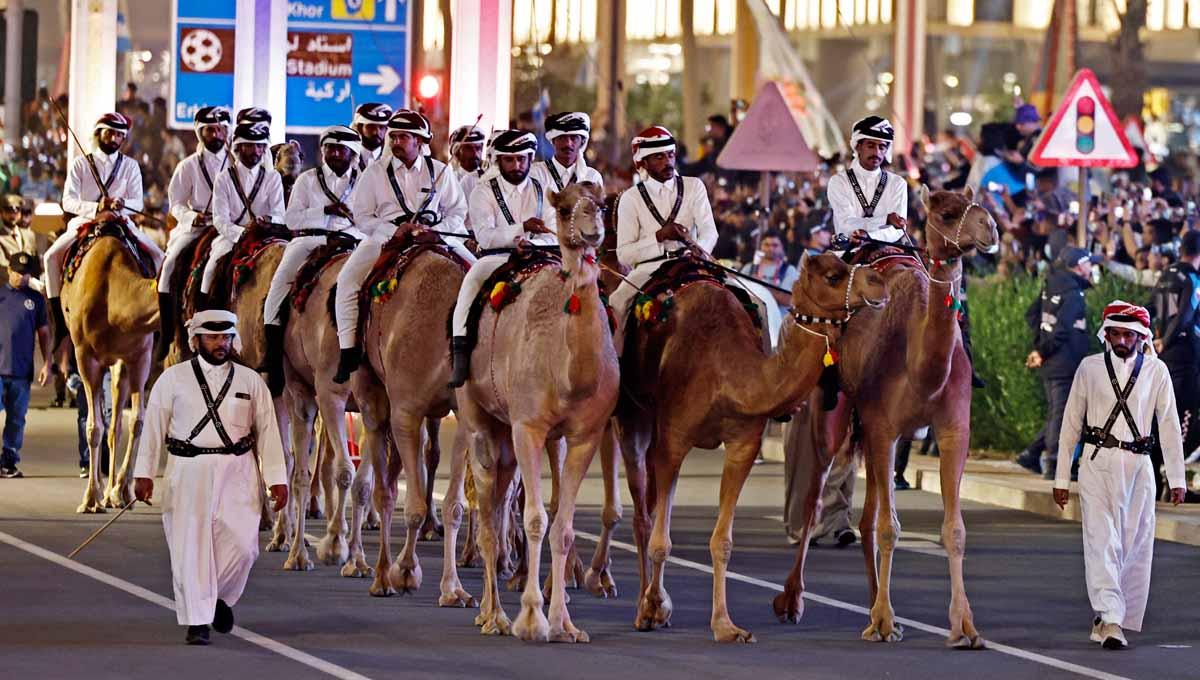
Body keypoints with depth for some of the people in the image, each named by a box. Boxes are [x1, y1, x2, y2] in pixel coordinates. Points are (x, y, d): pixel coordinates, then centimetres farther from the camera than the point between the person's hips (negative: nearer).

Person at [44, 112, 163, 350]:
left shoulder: (130, 166, 6)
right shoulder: (81, 164, 1)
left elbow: (138, 203, -3)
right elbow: (68, 202, -8)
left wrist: (121, 203, -26)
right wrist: (97, 207, -24)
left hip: (121, 222, 1)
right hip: (85, 221, -1)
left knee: (157, 255, -17)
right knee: (52, 256, -23)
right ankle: (60, 319, -18)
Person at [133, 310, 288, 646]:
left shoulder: (250, 381, 9)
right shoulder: (172, 379, 5)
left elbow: (268, 431, 8)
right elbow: (154, 428, 5)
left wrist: (277, 480, 3)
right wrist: (143, 474, 0)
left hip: (237, 473, 1)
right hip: (188, 472, -1)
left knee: (242, 544, -6)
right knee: (190, 548, -3)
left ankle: (221, 599, 22)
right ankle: (196, 622, 4)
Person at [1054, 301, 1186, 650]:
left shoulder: (1156, 371, 5)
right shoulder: (1090, 368, 4)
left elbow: (1169, 425, 5)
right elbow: (1071, 424, 8)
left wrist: (1177, 479, 0)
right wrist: (1061, 477, 6)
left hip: (1138, 466, 2)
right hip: (1098, 464, -2)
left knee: (1135, 547, 3)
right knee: (1102, 540, -13)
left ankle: (1105, 620, 15)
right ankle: (1111, 620, -21)